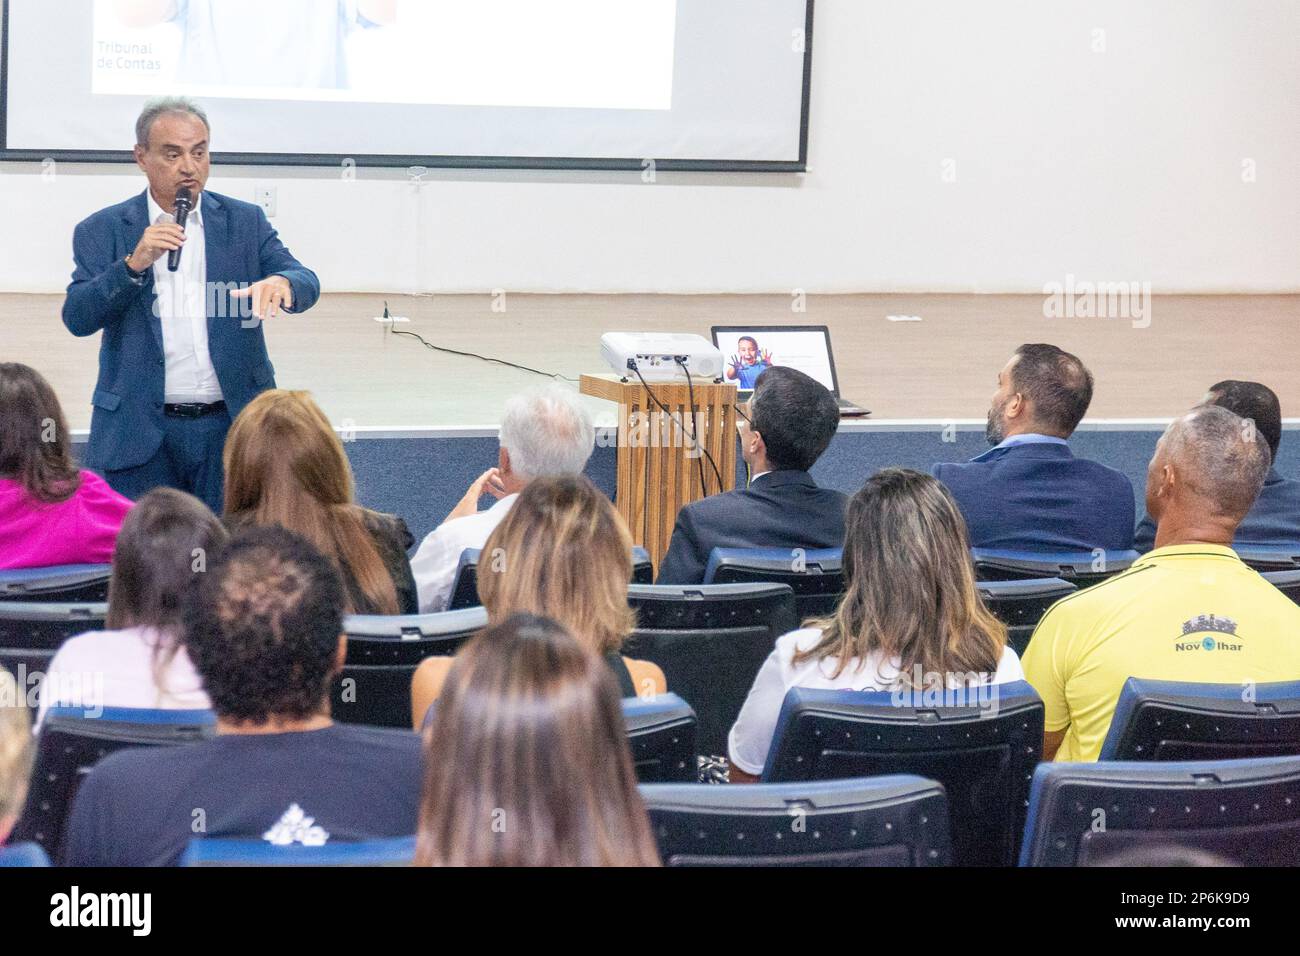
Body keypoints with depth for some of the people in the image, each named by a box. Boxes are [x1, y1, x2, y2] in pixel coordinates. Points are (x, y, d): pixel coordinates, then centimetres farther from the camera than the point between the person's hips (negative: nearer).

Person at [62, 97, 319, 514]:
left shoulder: (245, 222, 8)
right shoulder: (103, 231, 4)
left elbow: (306, 283, -4)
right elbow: (77, 319, -5)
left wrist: (280, 282, -29)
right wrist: (134, 264, -21)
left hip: (231, 424, 1)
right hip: (140, 430, -1)